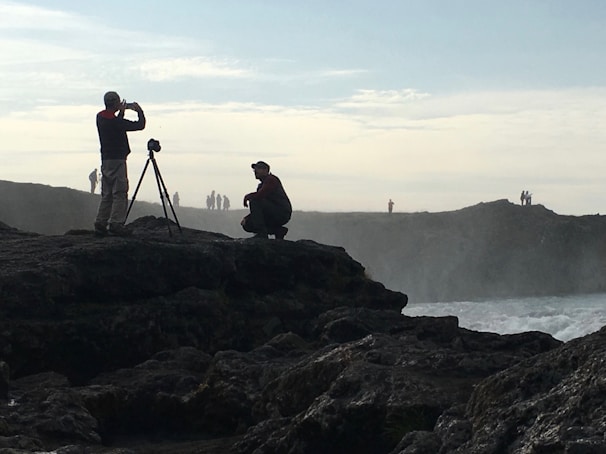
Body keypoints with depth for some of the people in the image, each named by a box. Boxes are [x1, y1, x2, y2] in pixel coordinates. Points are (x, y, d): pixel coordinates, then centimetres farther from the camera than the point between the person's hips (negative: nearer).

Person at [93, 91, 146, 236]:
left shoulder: (100, 117, 7)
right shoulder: (114, 121, -18)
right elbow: (140, 125, -12)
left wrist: (121, 111, 27)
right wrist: (140, 111, 4)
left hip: (105, 160, 8)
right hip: (117, 160, -8)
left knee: (107, 194, 11)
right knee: (120, 193, -5)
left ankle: (100, 225, 8)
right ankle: (116, 224, -11)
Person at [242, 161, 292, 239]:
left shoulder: (271, 179, -8)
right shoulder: (261, 185, 21)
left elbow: (260, 195, -25)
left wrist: (247, 197, -6)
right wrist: (246, 218, 8)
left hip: (282, 213, -10)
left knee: (254, 201, -23)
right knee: (247, 225, 4)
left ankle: (262, 233, -23)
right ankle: (278, 230, 5)